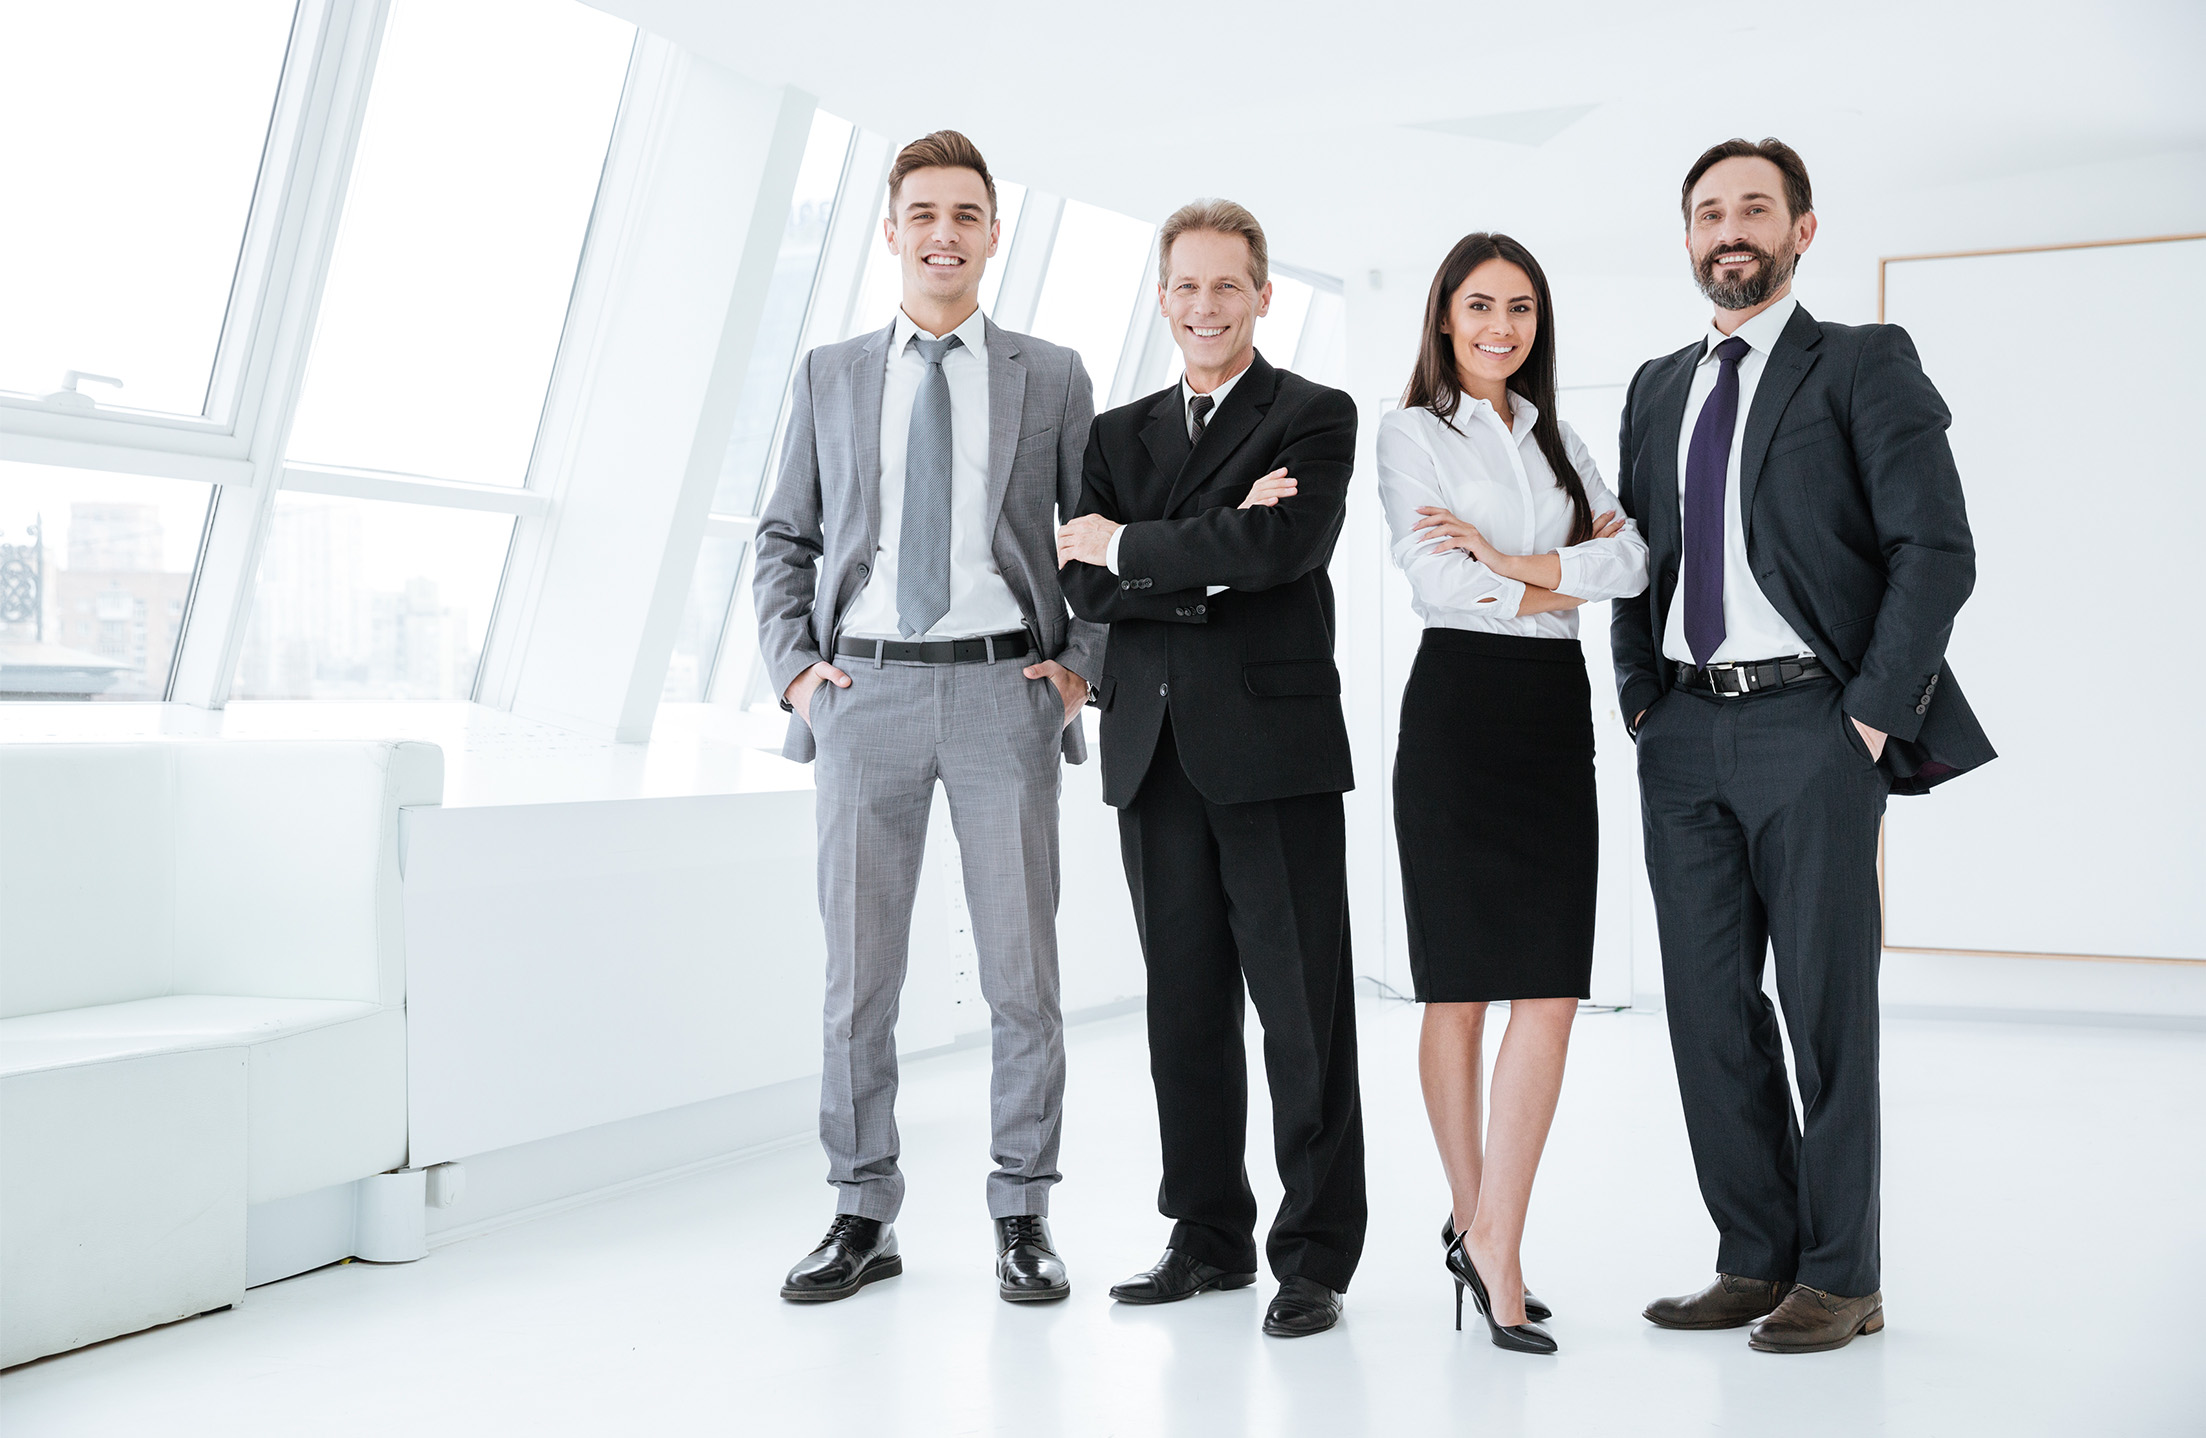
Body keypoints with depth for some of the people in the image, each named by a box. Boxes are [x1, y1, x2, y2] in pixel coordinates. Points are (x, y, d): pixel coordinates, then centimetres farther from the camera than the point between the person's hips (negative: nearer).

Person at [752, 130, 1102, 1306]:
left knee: (1022, 968, 1)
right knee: (857, 969, 4)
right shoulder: (830, 376, 12)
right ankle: (863, 1218, 16)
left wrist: (1081, 663, -1)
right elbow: (784, 538, 15)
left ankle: (1022, 1218, 14)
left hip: (1005, 690, -1)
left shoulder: (1053, 377, 9)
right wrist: (792, 666, 2)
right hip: (864, 691, 1)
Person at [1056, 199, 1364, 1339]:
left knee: (1303, 1012, -1)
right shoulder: (1119, 434, 16)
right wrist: (1211, 556, -11)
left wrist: (1128, 547, -6)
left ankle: (1313, 1256, 8)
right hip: (1154, 749, 5)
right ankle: (1209, 1235, 22)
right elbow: (1086, 587, 3)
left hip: (1275, 744, -4)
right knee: (1185, 1008, 10)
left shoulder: (1315, 418, 3)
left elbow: (1285, 546, -15)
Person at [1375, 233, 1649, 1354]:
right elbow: (1433, 580, -11)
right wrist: (1569, 581, -1)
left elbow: (1632, 560, 4)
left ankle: (1492, 1241, -1)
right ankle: (1475, 1221, 17)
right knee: (1459, 989, 2)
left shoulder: (1553, 437, 18)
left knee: (1553, 990, -5)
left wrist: (1513, 562, -11)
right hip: (1461, 705, -5)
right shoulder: (1413, 431, 3)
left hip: (1557, 712, 5)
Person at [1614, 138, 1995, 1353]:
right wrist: (1640, 696, 8)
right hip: (1684, 731, 6)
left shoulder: (1863, 365, 1)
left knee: (1826, 1002, 0)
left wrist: (1875, 712, -12)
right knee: (1707, 1005, 7)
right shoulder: (1657, 388, 17)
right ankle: (1754, 1258, 19)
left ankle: (1840, 1277, 11)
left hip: (1811, 721, -5)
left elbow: (1936, 548, -7)